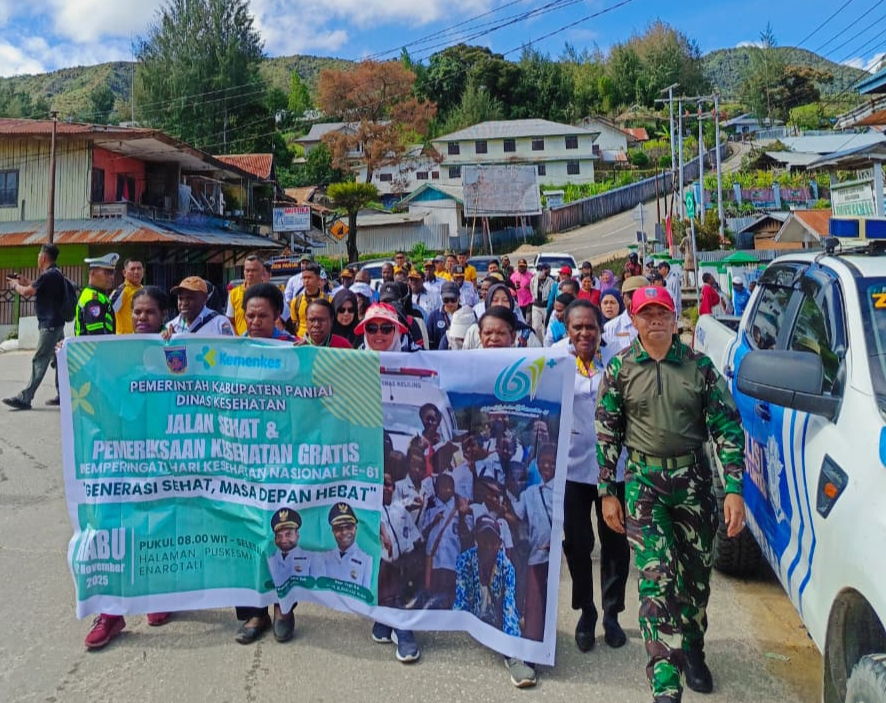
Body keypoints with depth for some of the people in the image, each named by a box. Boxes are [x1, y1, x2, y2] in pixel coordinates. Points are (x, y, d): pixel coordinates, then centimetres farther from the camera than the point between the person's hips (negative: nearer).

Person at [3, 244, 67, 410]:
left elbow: (27, 292, -14)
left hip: (49, 325, -10)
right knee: (58, 360, 11)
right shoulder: (55, 274, 13)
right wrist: (26, 282, 23)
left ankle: (24, 398, -8)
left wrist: (15, 285, 5)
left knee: (39, 361, -8)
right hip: (56, 323, 10)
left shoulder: (48, 275, -17)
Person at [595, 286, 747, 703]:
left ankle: (691, 650, 38)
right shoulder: (619, 368, 0)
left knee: (696, 574, 12)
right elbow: (606, 433, 3)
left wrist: (733, 489, -7)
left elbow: (727, 428, -1)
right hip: (643, 481, -1)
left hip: (694, 479, 2)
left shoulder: (699, 366, 0)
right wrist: (607, 492, 1)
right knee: (657, 578, -10)